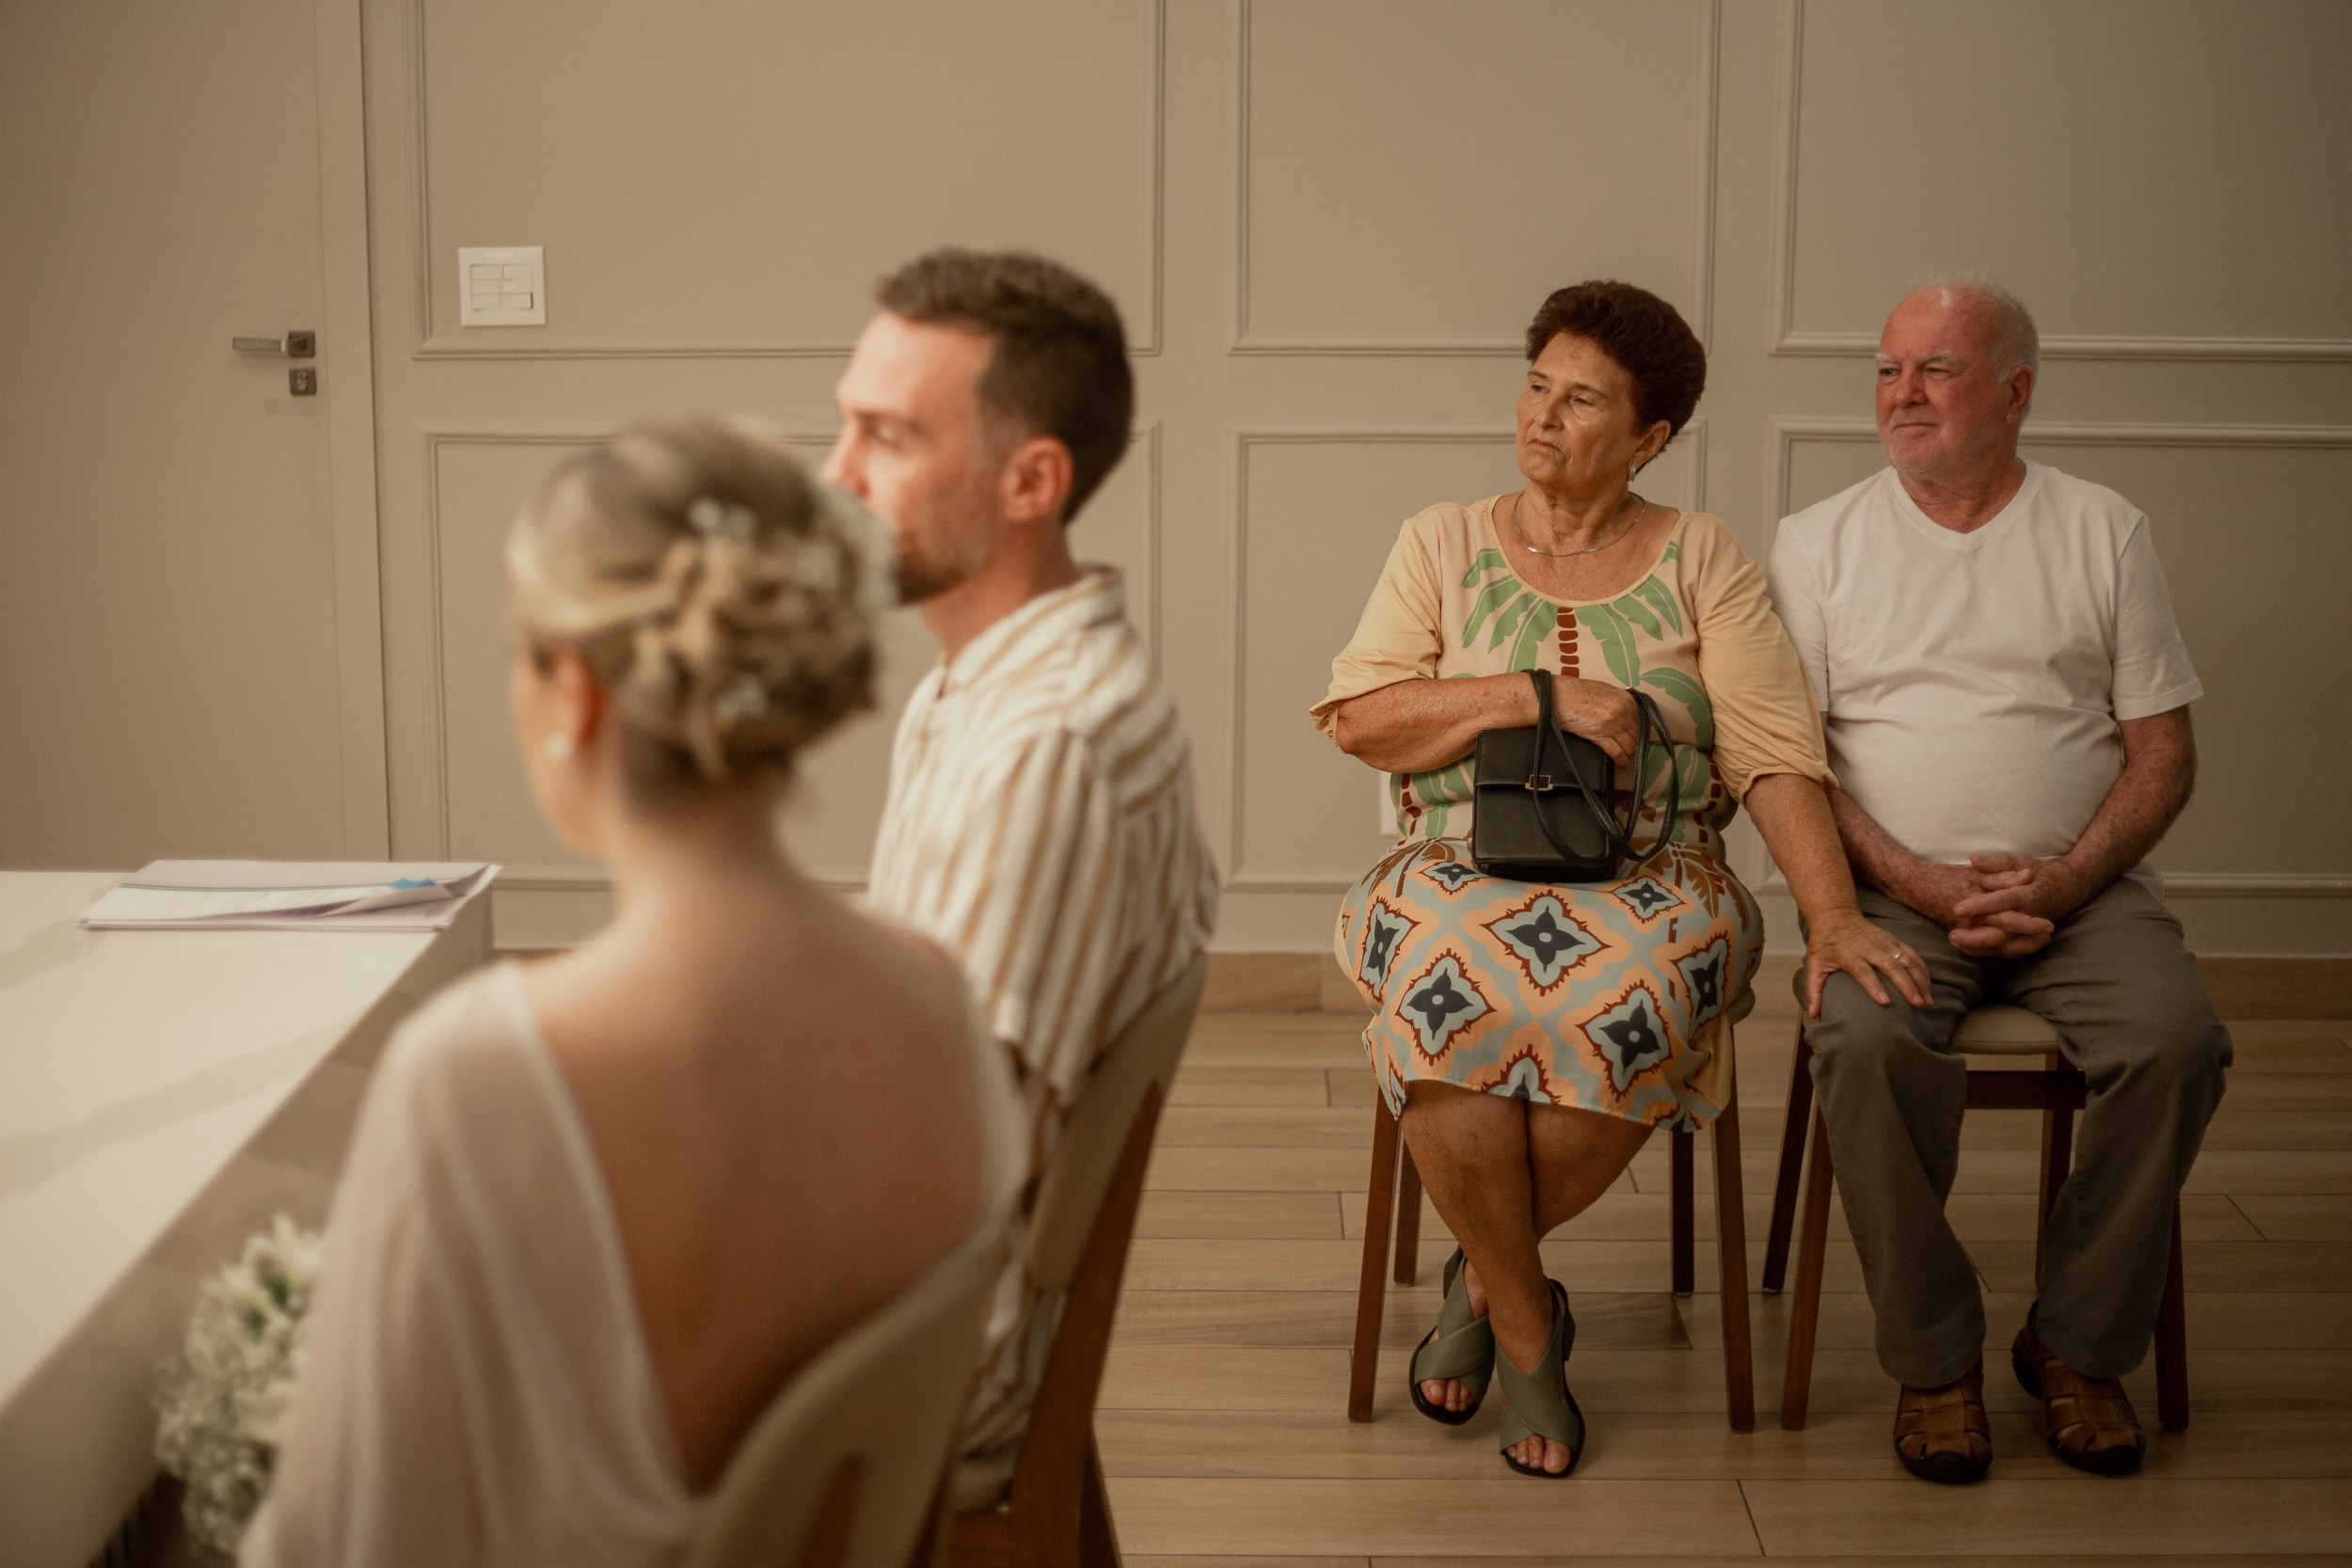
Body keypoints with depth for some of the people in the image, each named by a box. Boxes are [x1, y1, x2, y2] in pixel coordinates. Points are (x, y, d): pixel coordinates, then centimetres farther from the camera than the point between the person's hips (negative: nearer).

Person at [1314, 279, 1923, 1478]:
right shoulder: (1444, 543, 10)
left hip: (1647, 883, 0)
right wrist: (1536, 695, -12)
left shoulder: (1701, 558, 8)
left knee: (1627, 999, -35)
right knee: (1454, 986, -34)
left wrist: (1836, 914, -15)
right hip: (1464, 875, 1)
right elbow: (1356, 716, -1)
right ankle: (1528, 1334, -14)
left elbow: (1774, 750, -2)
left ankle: (1484, 1278, -8)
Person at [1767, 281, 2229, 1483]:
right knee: (1870, 1045, -32)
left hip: (2082, 887, 1)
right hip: (1890, 888, -1)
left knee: (2177, 1041, -27)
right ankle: (1933, 1358, -14)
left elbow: (2164, 753, 7)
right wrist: (1922, 885, -12)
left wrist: (2063, 883, -11)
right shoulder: (1819, 544, 8)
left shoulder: (2104, 531, 10)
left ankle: (2077, 1342, -7)